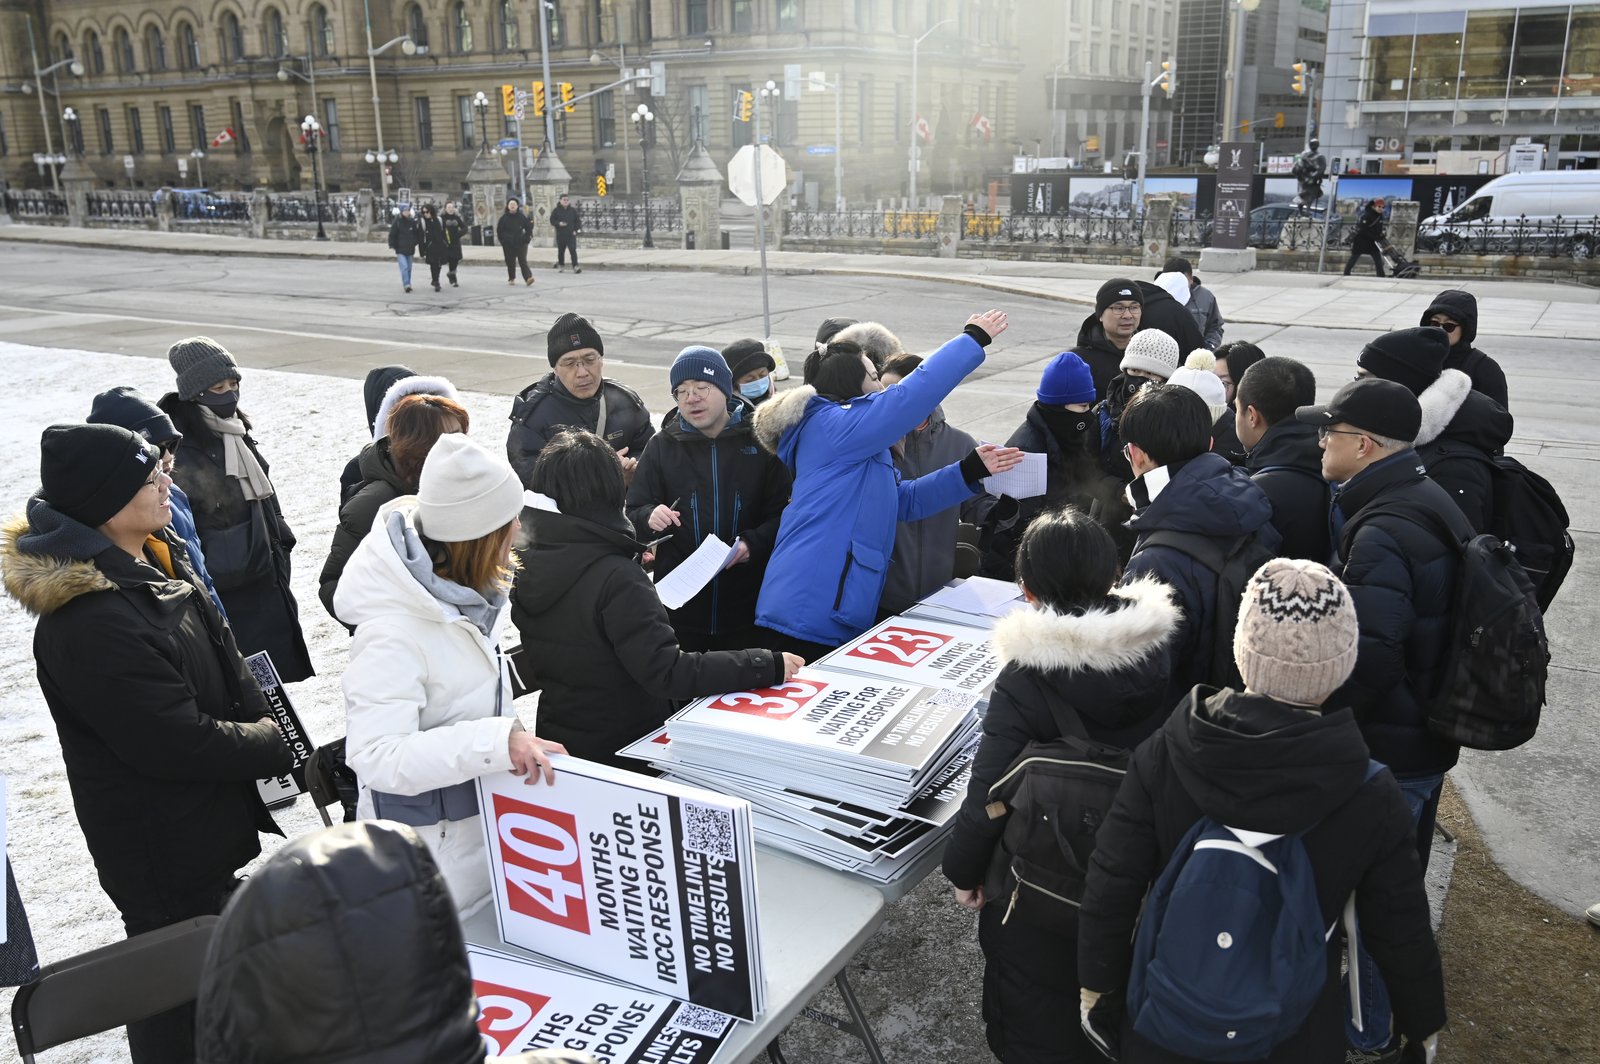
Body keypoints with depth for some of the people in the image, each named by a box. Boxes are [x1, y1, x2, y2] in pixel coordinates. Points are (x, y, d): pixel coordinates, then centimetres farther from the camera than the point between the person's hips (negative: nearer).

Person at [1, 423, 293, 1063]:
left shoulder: (154, 564, 1)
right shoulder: (89, 625, -30)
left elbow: (225, 671, 12)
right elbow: (180, 742, -28)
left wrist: (266, 723, -1)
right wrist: (278, 745, -14)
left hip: (205, 824, 9)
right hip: (164, 855, -9)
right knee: (185, 989, 9)